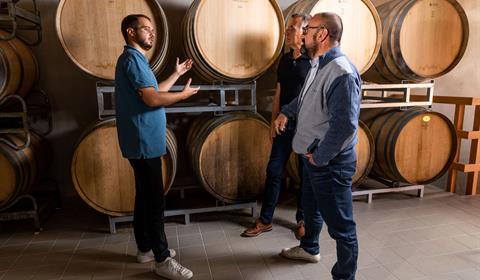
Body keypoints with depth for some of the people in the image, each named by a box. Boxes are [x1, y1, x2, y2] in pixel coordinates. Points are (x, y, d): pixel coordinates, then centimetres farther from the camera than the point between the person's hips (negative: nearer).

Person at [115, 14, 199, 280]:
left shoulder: (136, 59, 19)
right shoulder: (132, 58, -13)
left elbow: (154, 91, 21)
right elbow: (152, 99, -22)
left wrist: (177, 73, 22)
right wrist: (184, 94, -8)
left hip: (144, 141, 11)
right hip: (144, 142, -11)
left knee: (145, 197, 15)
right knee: (155, 201, -6)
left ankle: (146, 248, 27)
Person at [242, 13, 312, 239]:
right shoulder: (284, 60, 9)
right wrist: (273, 122, 10)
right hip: (284, 125, 5)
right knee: (274, 171, 7)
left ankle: (302, 219, 27)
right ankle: (265, 220, 20)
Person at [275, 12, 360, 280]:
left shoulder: (342, 72, -24)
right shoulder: (318, 65, 9)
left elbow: (345, 124, -29)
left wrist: (320, 157, -20)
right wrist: (286, 112, 14)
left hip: (331, 163, -11)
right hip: (313, 156, 11)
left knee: (341, 224, 4)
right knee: (311, 207, 28)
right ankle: (309, 248, 52)